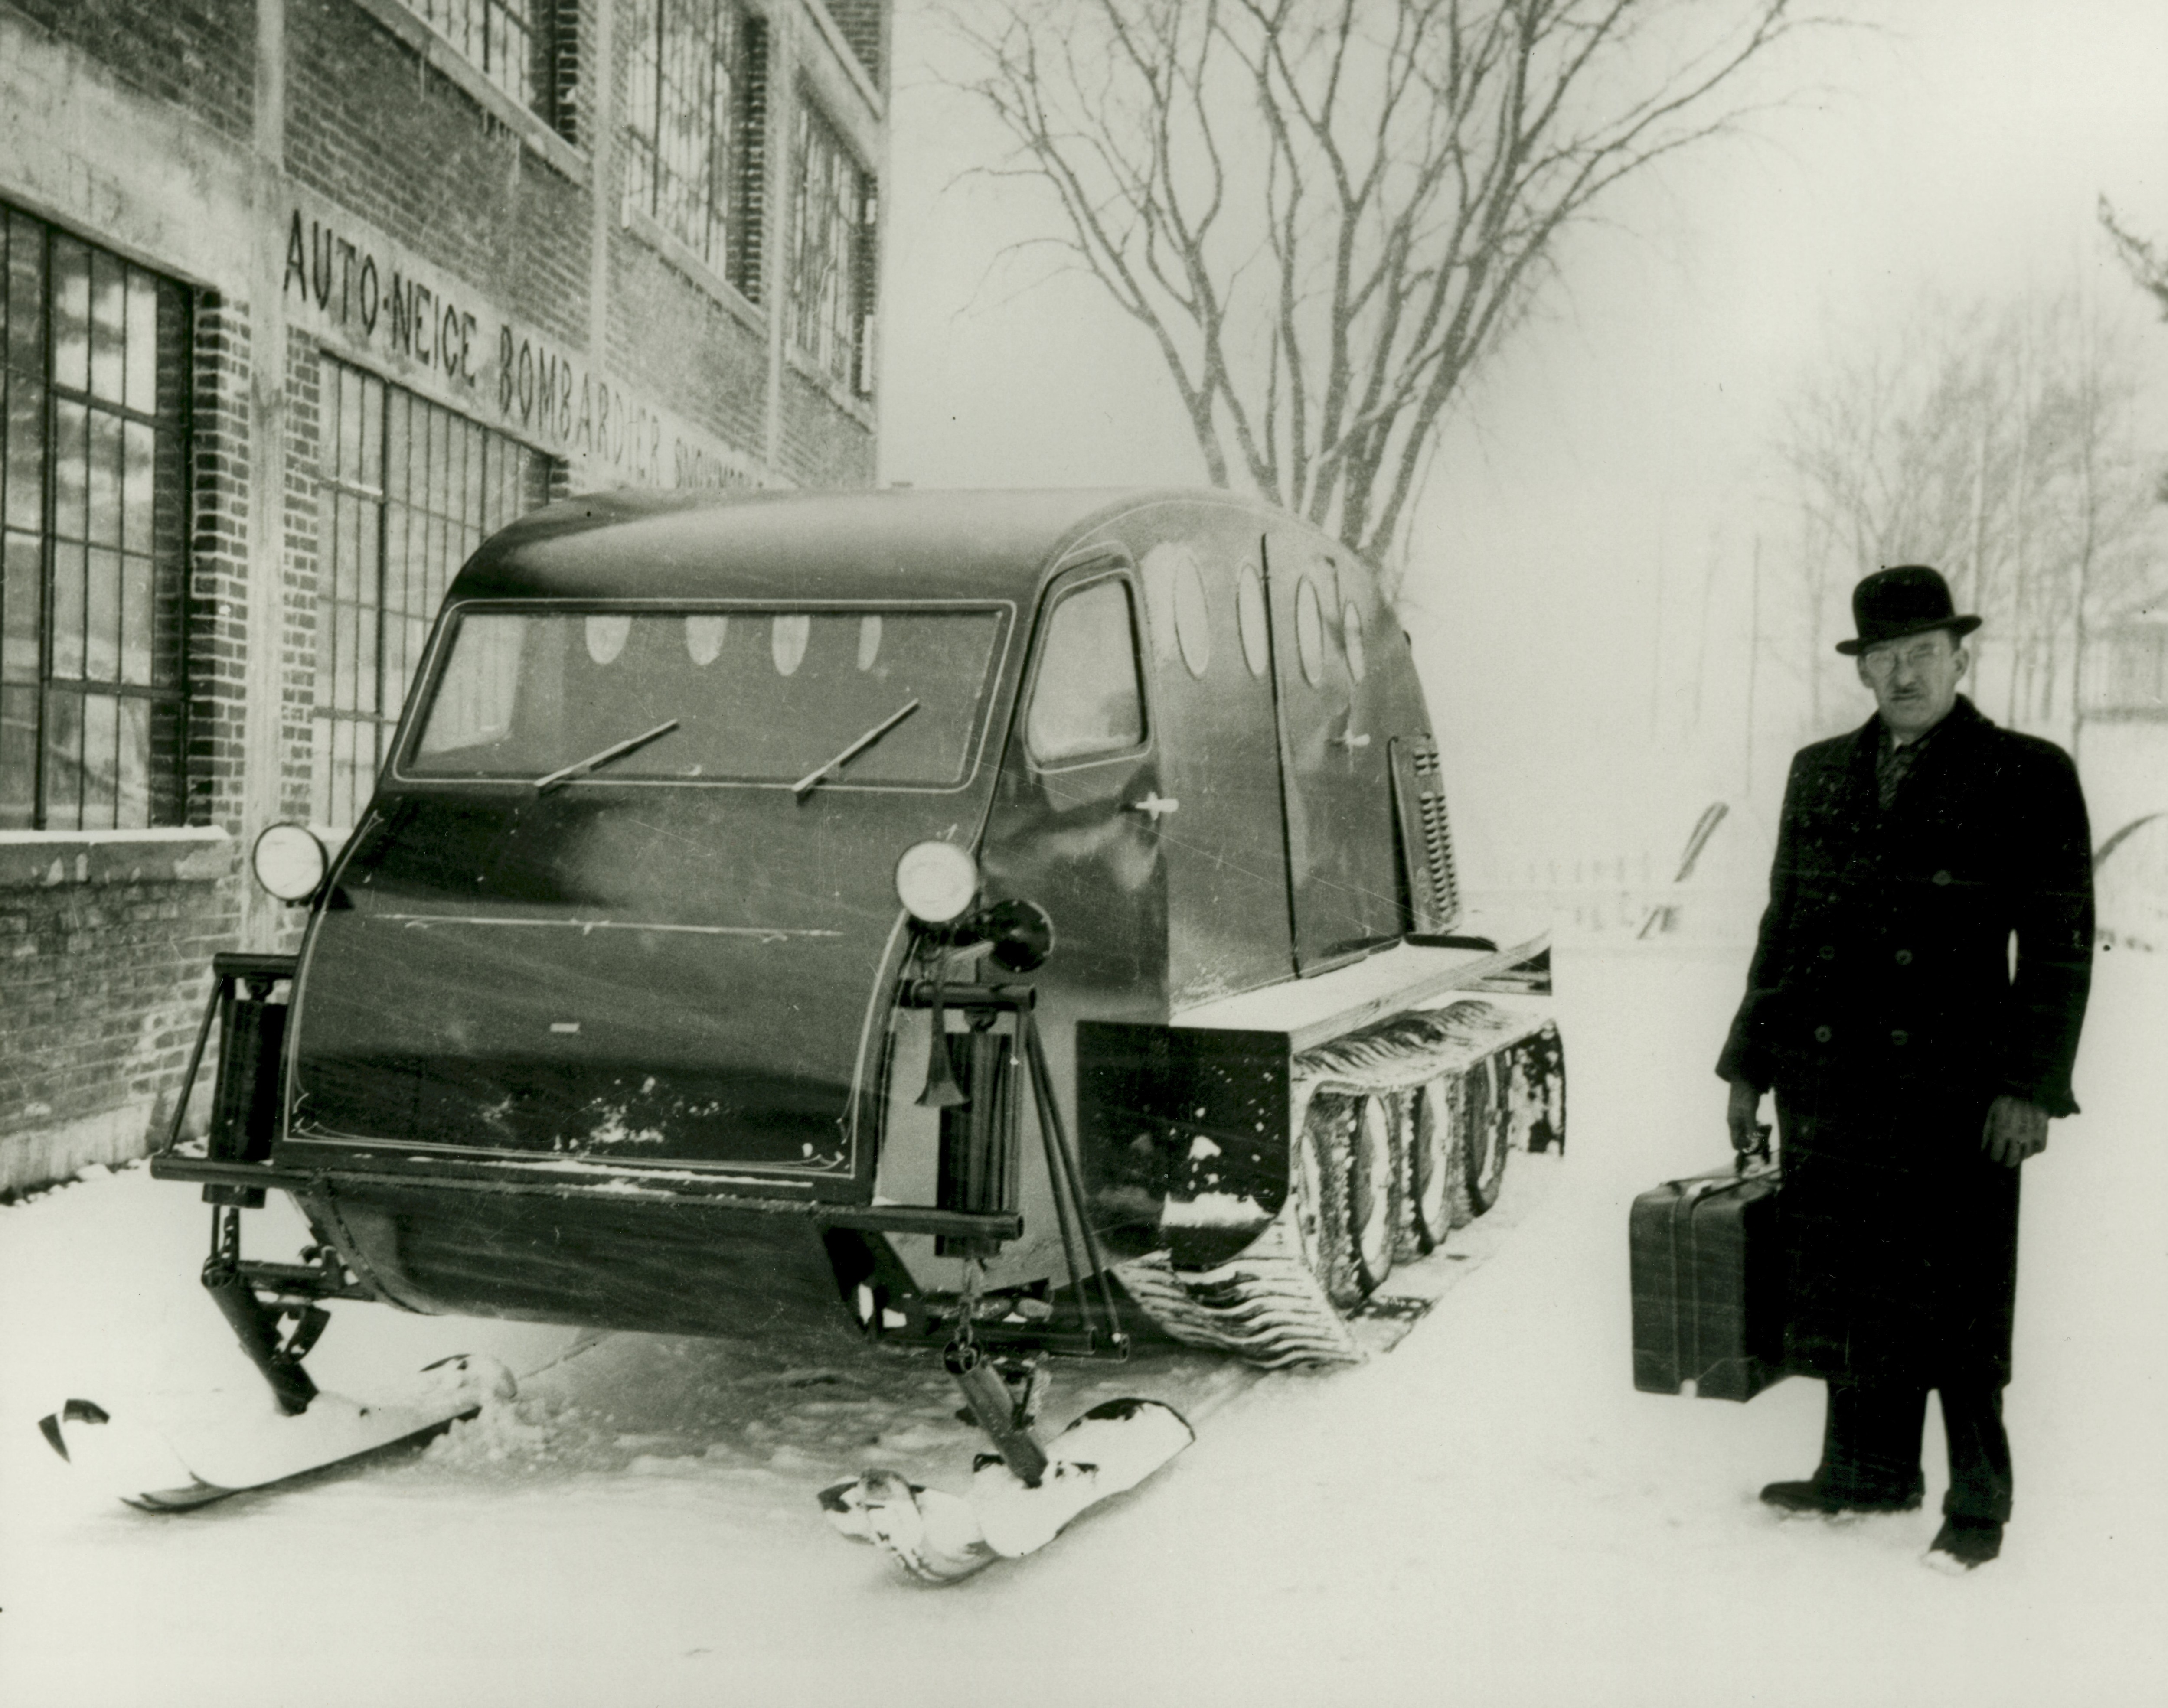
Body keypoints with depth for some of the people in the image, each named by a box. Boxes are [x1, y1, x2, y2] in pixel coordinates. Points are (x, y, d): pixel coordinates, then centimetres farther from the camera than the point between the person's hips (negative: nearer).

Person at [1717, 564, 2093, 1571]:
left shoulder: (2027, 778, -1)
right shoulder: (1820, 776, 12)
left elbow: (2059, 946, -3)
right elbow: (1784, 925, 16)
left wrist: (2031, 1085, -11)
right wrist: (1749, 1062, 13)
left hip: (1951, 1091, -4)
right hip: (1832, 1084, 5)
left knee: (1950, 1299, 1)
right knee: (1847, 1288, 10)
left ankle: (1979, 1505, 15)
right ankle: (1867, 1471, 25)